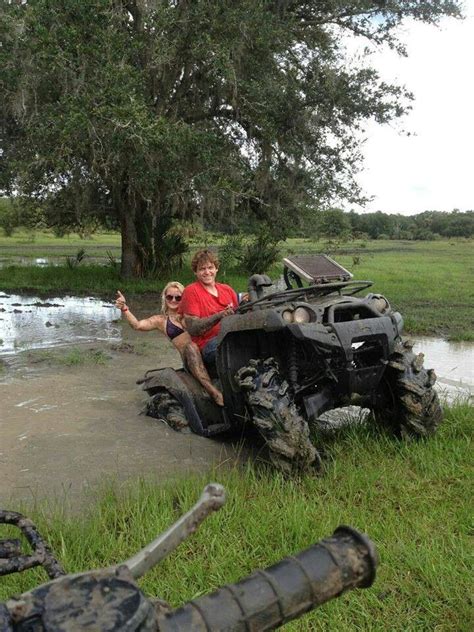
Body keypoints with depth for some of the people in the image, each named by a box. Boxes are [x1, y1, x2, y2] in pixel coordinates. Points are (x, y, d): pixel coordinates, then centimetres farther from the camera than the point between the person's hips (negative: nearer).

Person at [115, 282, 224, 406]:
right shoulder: (161, 320, 18)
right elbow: (137, 325, 5)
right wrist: (124, 308, -9)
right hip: (192, 358, -2)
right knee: (191, 346, -34)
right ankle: (213, 391, -44)